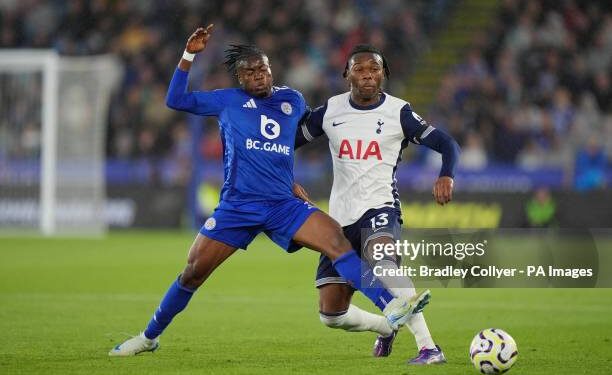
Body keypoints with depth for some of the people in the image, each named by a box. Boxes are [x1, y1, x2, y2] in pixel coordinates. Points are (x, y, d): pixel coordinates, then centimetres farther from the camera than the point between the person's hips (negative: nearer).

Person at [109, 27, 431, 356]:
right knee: (193, 273, 0)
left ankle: (391, 307, -30)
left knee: (337, 241, -21)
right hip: (237, 206, -1)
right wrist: (189, 55, 0)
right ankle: (149, 337, 19)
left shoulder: (293, 101, 12)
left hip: (283, 206, 1)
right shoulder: (228, 100, 6)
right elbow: (175, 100, 6)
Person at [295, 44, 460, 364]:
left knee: (381, 260, -40)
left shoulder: (398, 112, -3)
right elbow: (289, 142, 16)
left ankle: (429, 348, -39)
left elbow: (447, 145, -4)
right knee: (331, 315, 1)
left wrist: (446, 176, -24)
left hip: (380, 208, -4)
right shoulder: (330, 110, 5)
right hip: (341, 216, 4)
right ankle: (385, 328, 35)